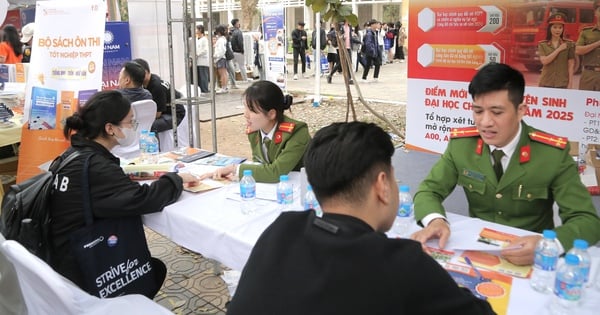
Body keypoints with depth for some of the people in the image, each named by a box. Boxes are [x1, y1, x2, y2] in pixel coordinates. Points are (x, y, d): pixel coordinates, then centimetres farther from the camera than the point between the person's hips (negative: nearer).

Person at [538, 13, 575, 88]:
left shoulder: (569, 44, 4)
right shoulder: (542, 44, 5)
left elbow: (571, 65, 1)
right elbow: (544, 61, -9)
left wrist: (570, 83, -4)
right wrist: (559, 49, -9)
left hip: (563, 84, -1)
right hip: (546, 83, 1)